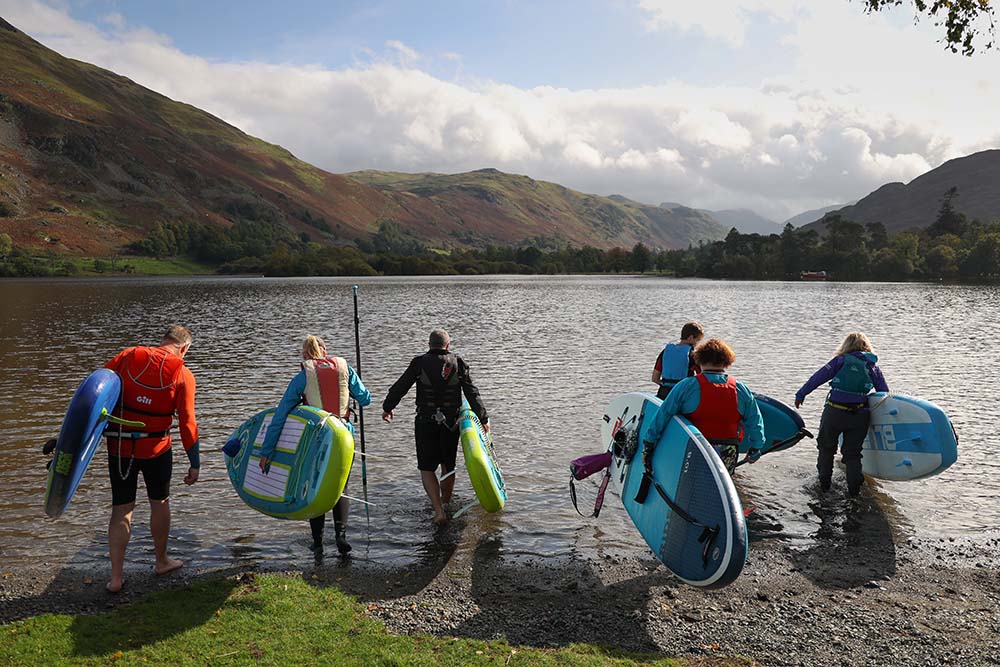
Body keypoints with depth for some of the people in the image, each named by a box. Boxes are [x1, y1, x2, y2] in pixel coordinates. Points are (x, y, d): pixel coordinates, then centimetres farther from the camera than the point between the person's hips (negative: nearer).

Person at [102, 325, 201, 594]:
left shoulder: (128, 356, -1)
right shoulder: (182, 374, -8)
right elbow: (187, 423, -9)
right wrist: (194, 463, -2)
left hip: (119, 446, 2)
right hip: (156, 448, -2)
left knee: (121, 508, 10)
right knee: (160, 502, 18)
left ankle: (116, 577, 11)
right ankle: (161, 561, 33)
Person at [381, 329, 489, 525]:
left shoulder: (419, 363, -4)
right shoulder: (458, 363, 0)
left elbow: (400, 387, 0)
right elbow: (472, 393, -1)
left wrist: (387, 408, 16)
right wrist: (484, 419, 6)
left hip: (425, 423, -2)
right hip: (451, 423, 2)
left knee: (427, 468, 4)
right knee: (448, 466, 18)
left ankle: (439, 510, -10)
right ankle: (446, 504, 33)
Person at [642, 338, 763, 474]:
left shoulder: (687, 386, -7)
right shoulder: (740, 389, 3)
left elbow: (662, 415, -7)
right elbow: (755, 421, 11)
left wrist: (649, 445, -1)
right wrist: (755, 448, 25)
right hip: (727, 459, 3)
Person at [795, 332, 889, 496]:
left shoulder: (840, 361, 1)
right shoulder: (873, 366, 8)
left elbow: (818, 377, -1)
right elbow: (885, 393, 9)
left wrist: (801, 394, 4)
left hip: (834, 413, -2)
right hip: (858, 415, 2)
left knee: (826, 447, 17)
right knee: (853, 452, 13)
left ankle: (824, 483, 24)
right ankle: (854, 488, 9)